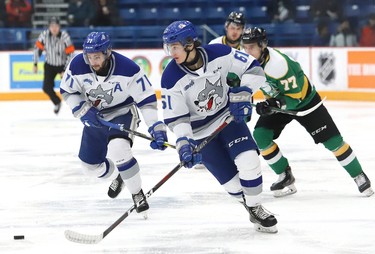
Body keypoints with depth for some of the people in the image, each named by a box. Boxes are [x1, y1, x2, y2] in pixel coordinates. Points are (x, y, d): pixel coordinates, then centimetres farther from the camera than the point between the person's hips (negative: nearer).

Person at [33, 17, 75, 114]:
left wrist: (65, 70, -21)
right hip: (50, 65, 3)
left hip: (63, 64, -3)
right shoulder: (44, 35, -18)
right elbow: (38, 48, -3)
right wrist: (35, 64, -2)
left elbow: (70, 54, -21)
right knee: (47, 88, -3)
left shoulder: (65, 36, -26)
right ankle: (57, 102, 26)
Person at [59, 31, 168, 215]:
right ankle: (120, 176, 44)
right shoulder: (77, 66, -20)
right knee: (90, 165, 12)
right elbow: (67, 91, -4)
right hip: (94, 116, 5)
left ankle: (137, 193, -14)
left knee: (118, 149, -33)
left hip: (122, 114, -5)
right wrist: (83, 110, -18)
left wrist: (156, 129, -27)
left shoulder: (128, 69, -28)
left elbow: (146, 99, -21)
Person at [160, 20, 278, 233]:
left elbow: (253, 69, -10)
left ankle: (256, 209, 5)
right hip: (200, 131, -1)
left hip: (228, 116, 1)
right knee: (231, 180, -5)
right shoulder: (171, 78, -21)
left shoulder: (219, 54, -20)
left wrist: (243, 94, -22)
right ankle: (250, 204, 23)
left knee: (248, 161, -17)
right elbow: (176, 117, -17)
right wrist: (184, 142, -29)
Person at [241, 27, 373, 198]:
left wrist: (274, 105, -43)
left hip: (304, 99, -6)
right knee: (260, 136, -13)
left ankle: (359, 176, 9)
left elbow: (294, 97, -31)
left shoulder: (278, 64, -36)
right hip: (277, 101, 6)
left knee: (332, 140, -7)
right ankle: (285, 177, 2)